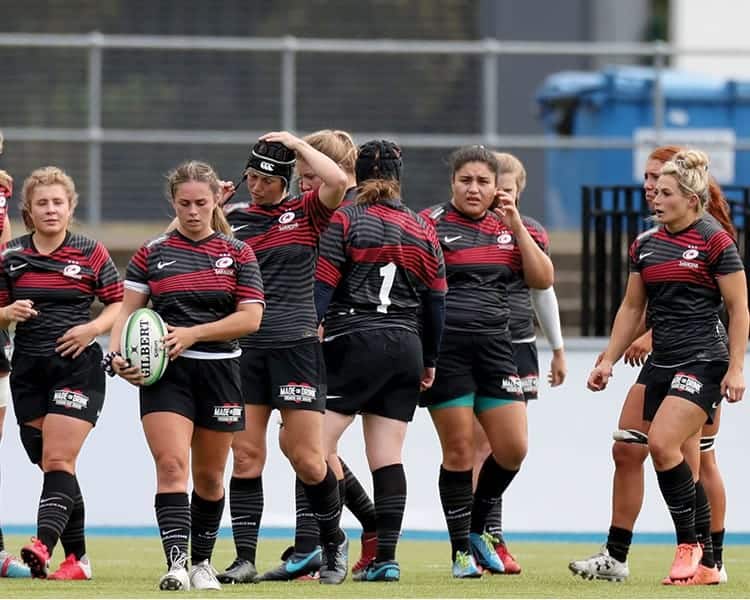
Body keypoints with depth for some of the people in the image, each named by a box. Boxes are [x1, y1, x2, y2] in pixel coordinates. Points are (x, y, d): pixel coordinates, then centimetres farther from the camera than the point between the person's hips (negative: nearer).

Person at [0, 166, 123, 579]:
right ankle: (77, 558, 13)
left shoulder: (91, 254, 0)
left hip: (78, 368, -4)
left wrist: (93, 328, -13)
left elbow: (120, 304, 5)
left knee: (58, 461, -16)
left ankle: (43, 544, -31)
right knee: (51, 467, 6)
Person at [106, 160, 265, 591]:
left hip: (219, 373, 1)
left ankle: (202, 562, 28)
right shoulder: (152, 254, 7)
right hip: (163, 374, -1)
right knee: (171, 465, -17)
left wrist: (192, 333, -14)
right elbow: (128, 310, 6)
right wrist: (117, 352, -14)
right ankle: (176, 561, -25)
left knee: (209, 476, 10)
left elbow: (251, 317, -4)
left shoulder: (238, 253, 4)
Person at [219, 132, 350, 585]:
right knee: (246, 456, -2)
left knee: (307, 458, -2)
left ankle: (334, 542, 19)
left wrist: (297, 144, -6)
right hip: (243, 347, 3)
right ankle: (245, 558, -1)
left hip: (296, 345, -3)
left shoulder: (305, 212, 2)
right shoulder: (233, 218, 10)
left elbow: (338, 181, -16)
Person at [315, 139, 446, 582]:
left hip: (354, 343, -5)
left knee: (320, 444, -3)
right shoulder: (423, 230, 12)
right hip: (406, 347, 5)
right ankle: (387, 557, -1)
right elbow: (437, 300, 14)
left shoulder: (344, 221, -2)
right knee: (388, 457, 4)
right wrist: (429, 360, 22)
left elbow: (322, 288, -8)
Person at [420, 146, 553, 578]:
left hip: (494, 347, 5)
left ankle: (478, 527, 23)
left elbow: (543, 280, 3)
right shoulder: (432, 224, -1)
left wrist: (516, 226, -3)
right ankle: (462, 550, 8)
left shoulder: (510, 228, 13)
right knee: (459, 449, -3)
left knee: (513, 449, -1)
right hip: (445, 345, -5)